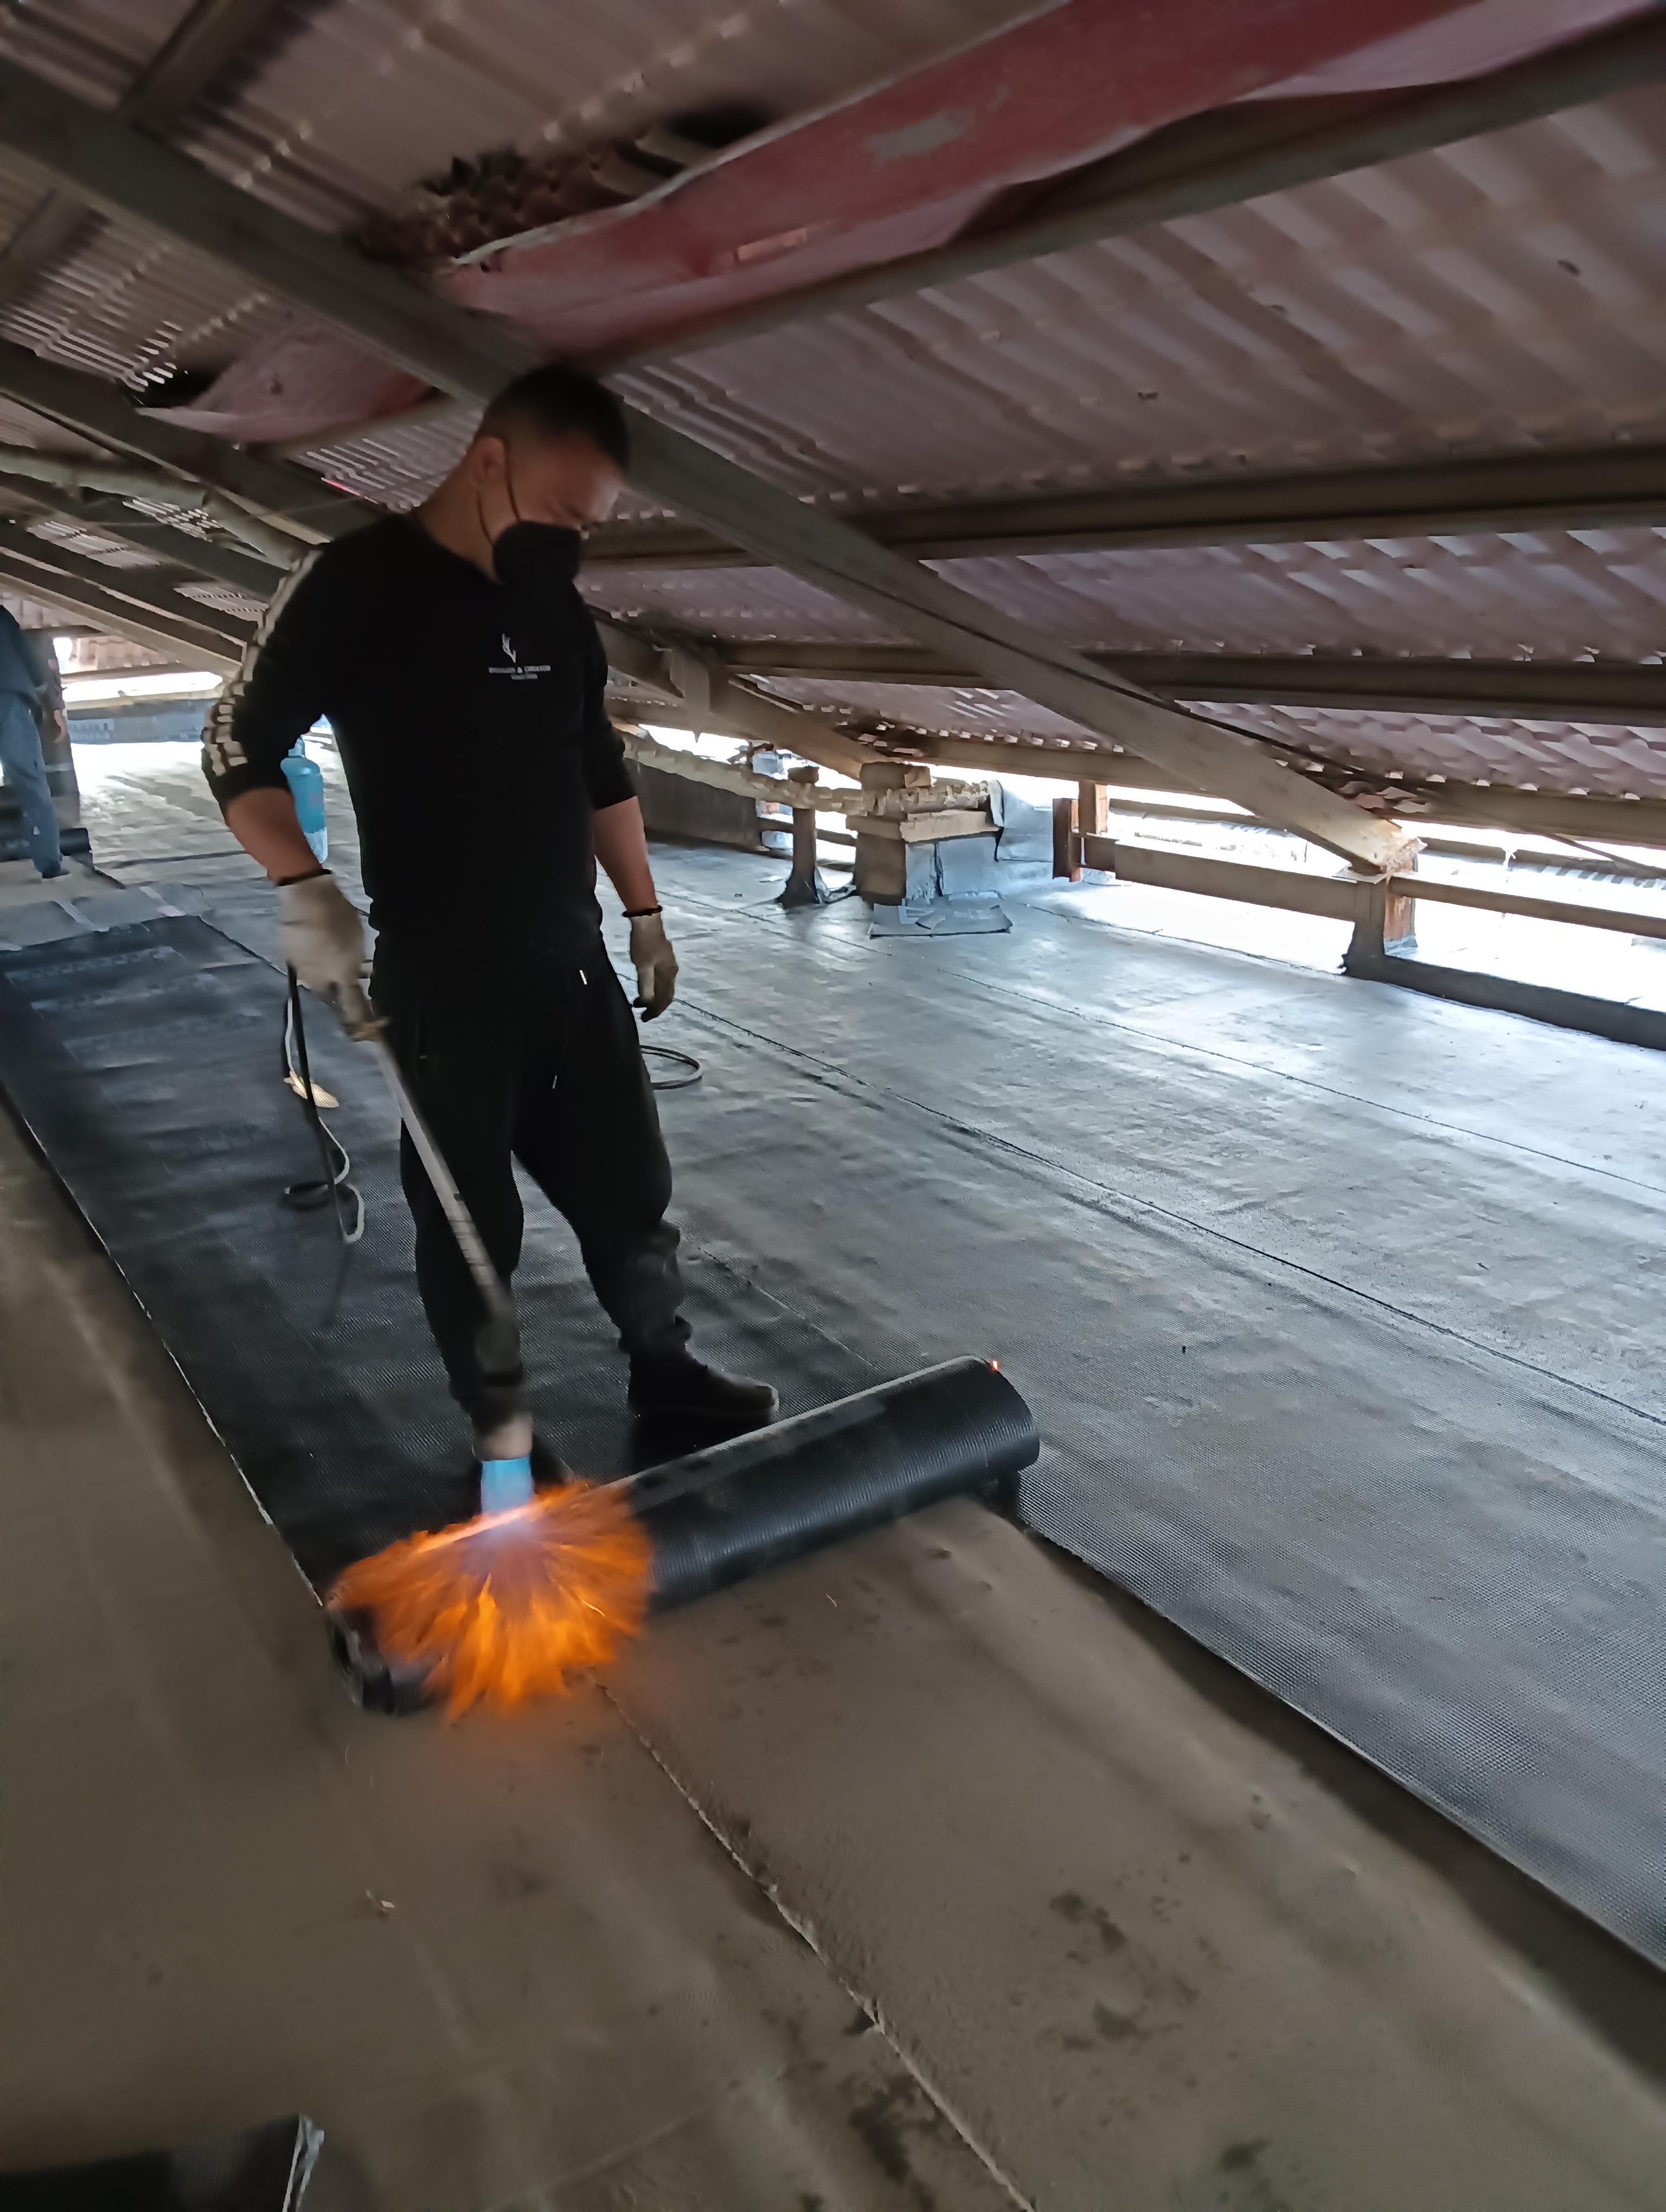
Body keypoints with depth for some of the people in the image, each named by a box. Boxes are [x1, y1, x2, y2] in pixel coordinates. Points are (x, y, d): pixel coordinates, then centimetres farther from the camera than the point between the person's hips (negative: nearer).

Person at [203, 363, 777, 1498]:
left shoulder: (559, 605, 8)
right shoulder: (357, 584, -10)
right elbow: (238, 746, -8)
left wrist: (645, 913, 16)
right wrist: (306, 890, -20)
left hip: (574, 958, 6)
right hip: (442, 973, -6)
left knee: (629, 1182, 14)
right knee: (471, 1212, 6)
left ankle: (664, 1363, 33)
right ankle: (502, 1427, 23)